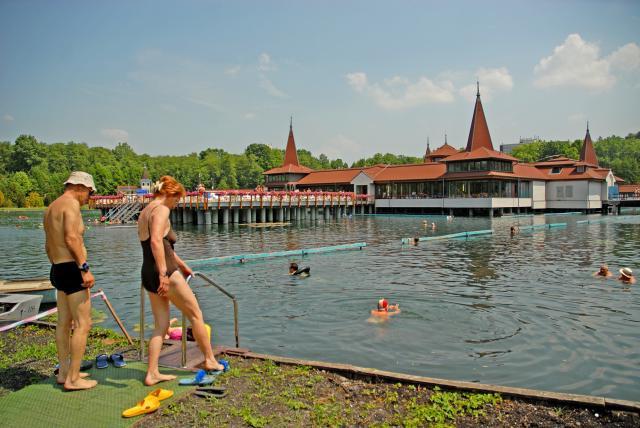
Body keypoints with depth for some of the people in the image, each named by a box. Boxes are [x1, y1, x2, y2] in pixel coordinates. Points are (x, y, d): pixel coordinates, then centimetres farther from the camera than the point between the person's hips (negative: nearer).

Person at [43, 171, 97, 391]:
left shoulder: (51, 207, 18)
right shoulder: (71, 203, -11)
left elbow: (48, 245, 23)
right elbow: (72, 238, -24)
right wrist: (85, 268, -25)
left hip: (58, 268, 10)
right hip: (71, 268, -10)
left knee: (64, 323, 16)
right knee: (83, 324, -7)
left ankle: (64, 372, 26)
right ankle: (73, 379, -3)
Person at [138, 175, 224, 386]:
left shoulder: (144, 212, 19)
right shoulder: (161, 209, -11)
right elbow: (156, 241, -28)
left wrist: (182, 265, 35)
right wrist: (164, 273, -30)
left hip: (148, 274, 9)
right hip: (165, 274, -9)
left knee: (161, 325, 13)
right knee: (196, 314, 7)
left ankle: (152, 373, 12)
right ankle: (210, 360, 18)